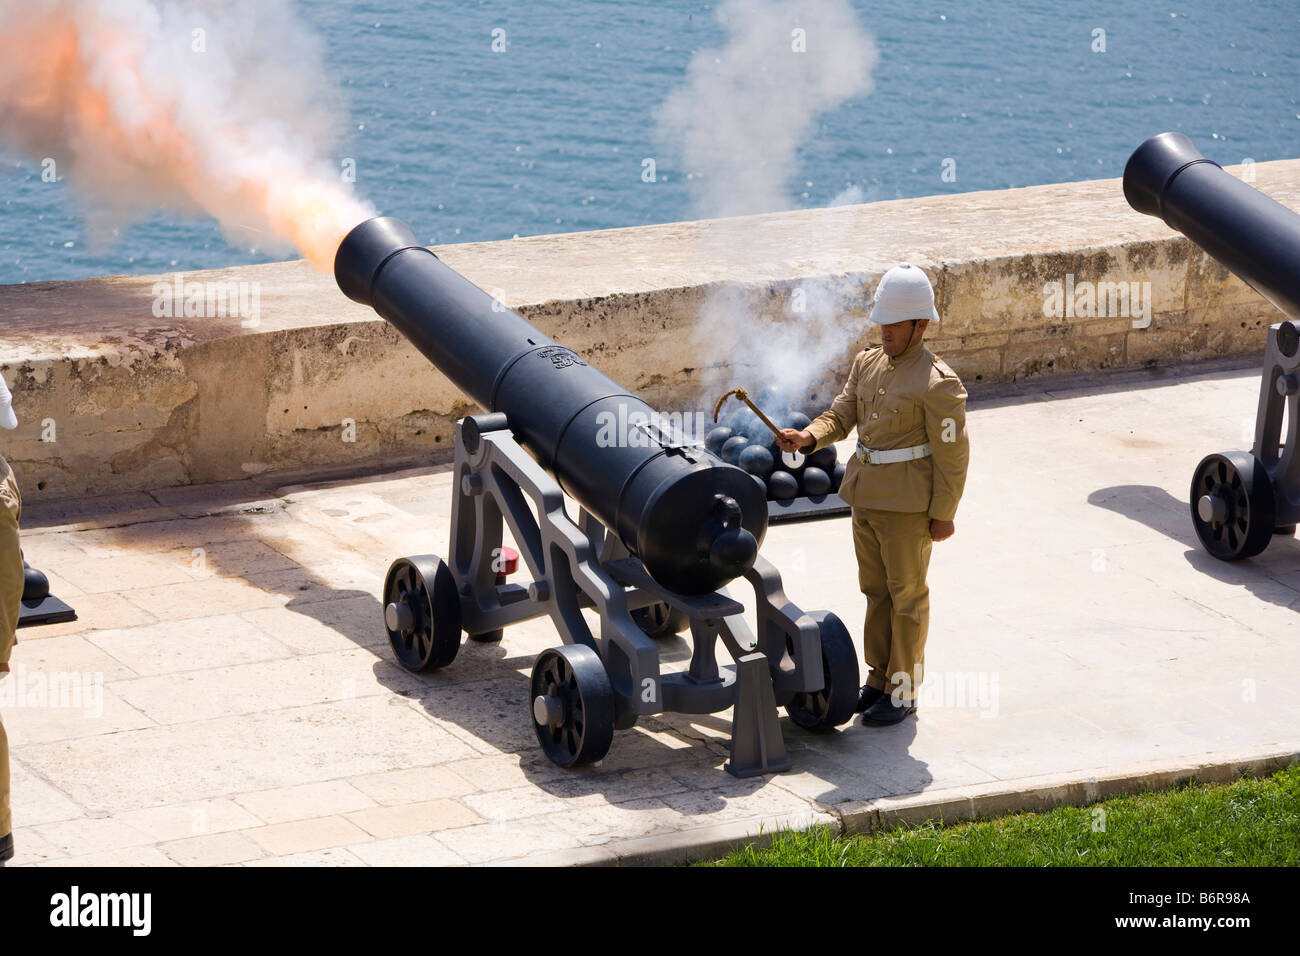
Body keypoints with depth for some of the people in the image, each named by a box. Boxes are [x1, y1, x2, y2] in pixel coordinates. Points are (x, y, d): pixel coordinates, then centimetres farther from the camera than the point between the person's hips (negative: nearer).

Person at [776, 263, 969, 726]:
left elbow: (952, 453, -14)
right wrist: (808, 437, -16)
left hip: (909, 507, -7)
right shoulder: (867, 363, 6)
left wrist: (944, 514, -12)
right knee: (876, 591, 17)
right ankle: (879, 677, 29)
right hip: (866, 497, 7)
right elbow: (841, 415, 5)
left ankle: (902, 693, 12)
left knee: (907, 596, 4)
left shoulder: (937, 383, -17)